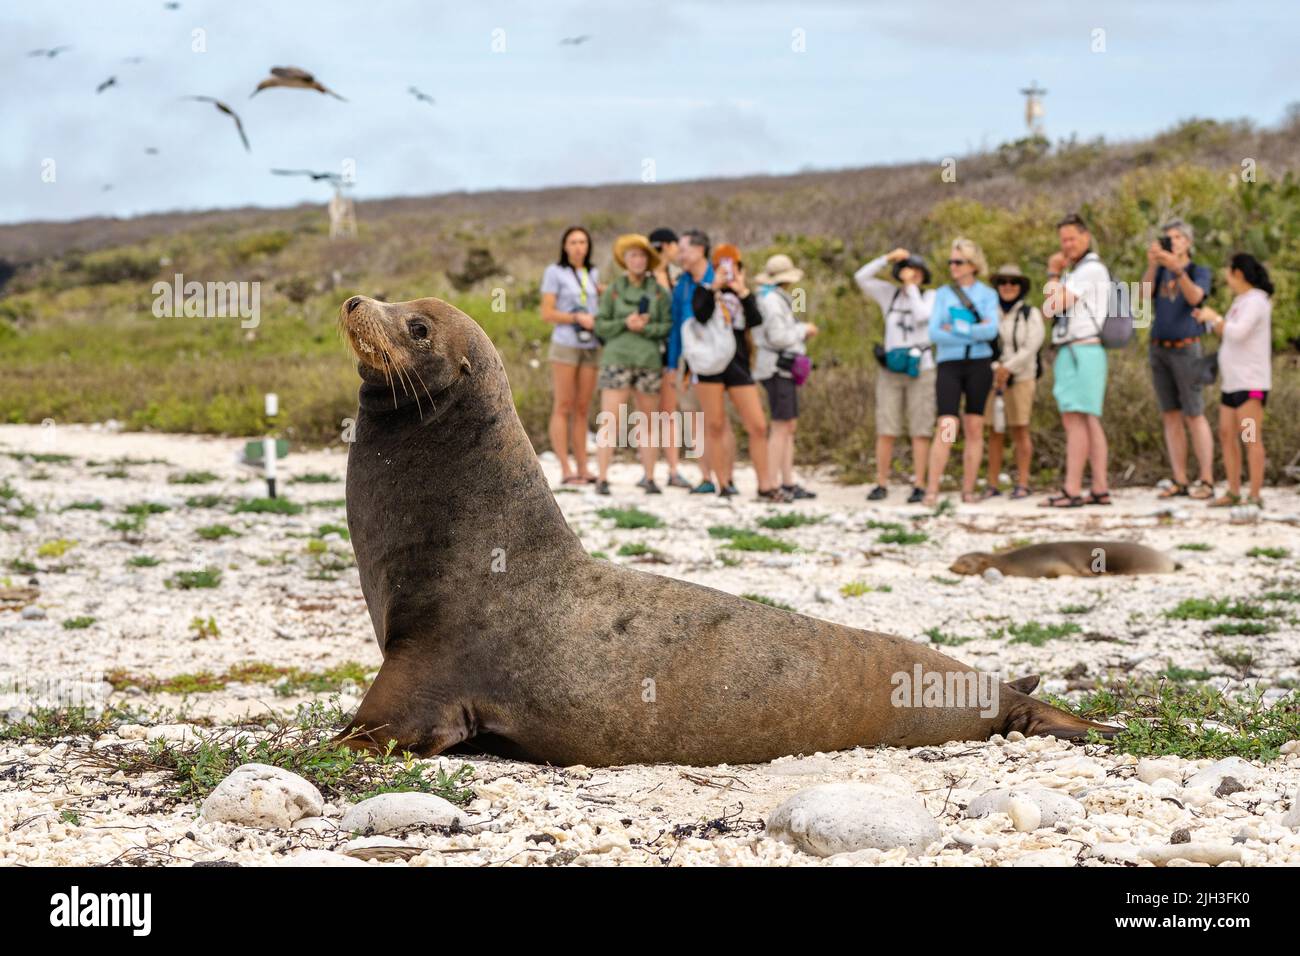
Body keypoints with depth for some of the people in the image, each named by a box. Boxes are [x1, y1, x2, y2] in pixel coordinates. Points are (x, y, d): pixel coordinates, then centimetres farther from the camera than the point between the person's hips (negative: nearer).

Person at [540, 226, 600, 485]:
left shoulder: (592, 274, 15)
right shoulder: (554, 272, -1)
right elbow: (547, 313, -6)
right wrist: (578, 318, -15)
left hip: (591, 347, 5)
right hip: (565, 344, -5)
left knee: (582, 409, 5)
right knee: (563, 406, -5)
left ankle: (582, 468, 6)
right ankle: (566, 470, -7)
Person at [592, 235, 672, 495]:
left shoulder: (658, 292, 8)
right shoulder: (613, 290, 8)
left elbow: (668, 326, 5)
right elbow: (600, 325, 5)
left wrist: (646, 327, -11)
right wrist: (624, 323, -9)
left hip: (649, 360, 1)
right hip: (617, 358, -1)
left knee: (647, 422, 6)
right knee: (609, 420, -8)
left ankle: (649, 477, 12)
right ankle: (602, 478, -7)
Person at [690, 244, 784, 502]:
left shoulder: (743, 294, 16)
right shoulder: (704, 291, 7)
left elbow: (756, 321, -4)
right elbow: (700, 315, -15)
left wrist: (742, 291, -8)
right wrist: (715, 286, -13)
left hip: (739, 364, 3)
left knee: (758, 426, -3)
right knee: (714, 426, -1)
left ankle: (765, 486, 3)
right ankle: (724, 484, 6)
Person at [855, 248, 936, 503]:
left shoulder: (930, 296, 1)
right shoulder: (890, 293, 7)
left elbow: (921, 317, -19)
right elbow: (860, 278, -4)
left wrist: (912, 285, -13)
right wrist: (888, 258, -10)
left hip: (920, 371, -2)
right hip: (890, 372, 2)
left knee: (919, 431, -3)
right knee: (885, 431, -2)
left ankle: (919, 487, -1)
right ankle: (881, 485, 4)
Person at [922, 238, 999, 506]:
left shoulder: (988, 294, 7)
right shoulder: (942, 294, 10)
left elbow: (991, 330, -9)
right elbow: (935, 333, -2)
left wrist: (956, 329, -10)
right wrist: (974, 333, -8)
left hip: (979, 365, 0)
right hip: (949, 364, 0)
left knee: (974, 429, 1)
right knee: (946, 429, -11)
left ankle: (968, 490, 5)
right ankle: (931, 490, -14)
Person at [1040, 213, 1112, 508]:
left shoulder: (1091, 268, -9)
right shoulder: (1076, 271, 22)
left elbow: (1057, 305, -17)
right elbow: (1048, 312, 16)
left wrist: (1054, 274, -2)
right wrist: (1054, 274, 9)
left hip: (1081, 350, -10)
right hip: (1072, 352, 10)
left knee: (1074, 419, -14)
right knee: (1089, 421, 8)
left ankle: (1071, 491, -18)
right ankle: (1100, 489, 8)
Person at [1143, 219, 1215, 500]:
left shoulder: (1200, 272, 0)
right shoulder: (1159, 273, 12)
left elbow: (1194, 298, -21)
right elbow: (1145, 293, -9)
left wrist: (1177, 268, -35)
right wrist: (1152, 264, -26)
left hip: (1186, 350, -5)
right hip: (1158, 350, 5)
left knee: (1194, 416, -8)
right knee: (1171, 416, 2)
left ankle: (1206, 482, -7)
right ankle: (1180, 482, 3)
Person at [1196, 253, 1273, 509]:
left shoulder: (1256, 300, -12)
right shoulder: (1241, 301, 17)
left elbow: (1238, 333, -24)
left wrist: (1216, 316, -11)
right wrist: (1211, 320, 14)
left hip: (1251, 382, -10)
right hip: (1233, 382, 10)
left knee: (1251, 438, -11)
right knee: (1226, 435, 7)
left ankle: (1255, 496, -11)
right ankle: (1233, 493, 12)